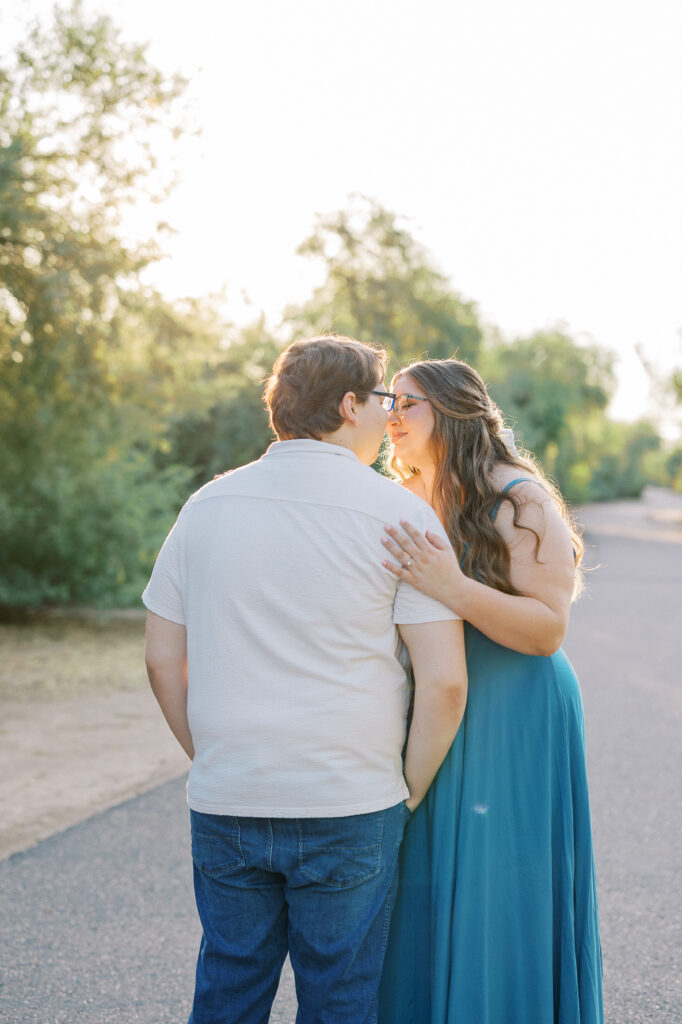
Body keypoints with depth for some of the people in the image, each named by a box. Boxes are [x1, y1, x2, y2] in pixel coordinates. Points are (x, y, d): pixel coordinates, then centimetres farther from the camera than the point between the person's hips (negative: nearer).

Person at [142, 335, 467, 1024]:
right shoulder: (400, 514, -8)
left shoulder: (209, 505, 3)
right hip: (349, 812, -3)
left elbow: (163, 659, 6)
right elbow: (444, 681, -12)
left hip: (224, 808, 3)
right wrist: (410, 792, 1)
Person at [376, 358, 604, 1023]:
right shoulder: (411, 505, 9)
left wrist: (453, 588, -31)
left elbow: (549, 627, -19)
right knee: (428, 902, 12)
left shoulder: (520, 500, -12)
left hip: (510, 728, -6)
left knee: (492, 907, 0)